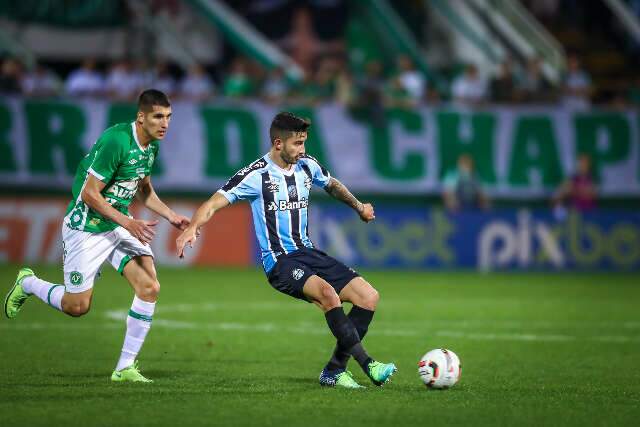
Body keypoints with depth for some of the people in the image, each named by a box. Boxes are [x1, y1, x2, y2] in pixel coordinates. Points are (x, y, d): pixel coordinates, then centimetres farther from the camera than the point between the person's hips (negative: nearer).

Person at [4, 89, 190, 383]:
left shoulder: (151, 145, 2)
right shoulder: (115, 141, -25)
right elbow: (90, 194, -23)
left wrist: (171, 216, 5)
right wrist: (127, 222, -26)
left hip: (119, 224, 7)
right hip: (86, 226, -7)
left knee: (150, 288, -10)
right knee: (77, 306, 0)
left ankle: (125, 367, -2)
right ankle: (27, 284, 31)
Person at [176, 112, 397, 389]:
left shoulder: (307, 165, 8)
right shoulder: (257, 174, -11)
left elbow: (332, 185, 31)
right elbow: (215, 203, -16)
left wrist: (359, 207, 39)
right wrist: (192, 228, -34)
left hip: (308, 253, 7)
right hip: (279, 261, -7)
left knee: (368, 297, -4)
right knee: (327, 293, -33)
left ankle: (334, 371, 2)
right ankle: (369, 366, -32)